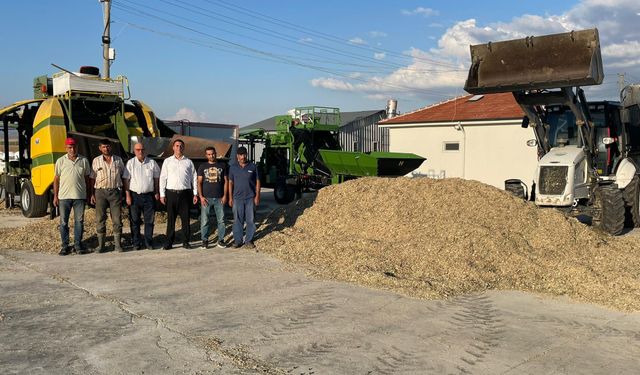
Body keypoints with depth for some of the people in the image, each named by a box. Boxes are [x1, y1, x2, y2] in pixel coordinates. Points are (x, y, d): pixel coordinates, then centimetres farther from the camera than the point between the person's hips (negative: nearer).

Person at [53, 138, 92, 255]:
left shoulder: (84, 160, 5)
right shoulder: (60, 161, 4)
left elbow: (87, 178, 10)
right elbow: (56, 179, 6)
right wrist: (55, 196, 2)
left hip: (79, 196, 0)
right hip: (64, 197, 0)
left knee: (79, 221, 4)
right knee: (63, 222, 4)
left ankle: (78, 244, 13)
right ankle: (65, 246, 13)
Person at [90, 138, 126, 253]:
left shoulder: (118, 160, 8)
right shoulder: (96, 161, 6)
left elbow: (123, 175, 12)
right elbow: (92, 179, 7)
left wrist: (124, 191, 6)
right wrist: (92, 194, 1)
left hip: (115, 191, 0)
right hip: (100, 192, 0)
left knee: (117, 219, 1)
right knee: (100, 219, 3)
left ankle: (117, 244, 8)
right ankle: (101, 244, 11)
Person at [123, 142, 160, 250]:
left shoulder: (152, 162, 7)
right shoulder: (130, 163, 2)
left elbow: (156, 178, 14)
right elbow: (126, 180, 1)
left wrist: (157, 192, 9)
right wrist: (127, 195, -5)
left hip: (149, 196, 1)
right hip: (134, 196, -1)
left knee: (149, 221, 4)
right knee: (134, 221, 4)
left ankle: (149, 242, 12)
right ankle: (137, 243, 13)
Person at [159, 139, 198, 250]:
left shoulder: (189, 162, 10)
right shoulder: (167, 161, 9)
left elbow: (194, 178, 10)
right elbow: (163, 178, 7)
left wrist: (195, 194, 5)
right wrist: (162, 194, 0)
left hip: (185, 193, 0)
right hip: (171, 193, 0)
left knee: (185, 218, 3)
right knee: (170, 219, 2)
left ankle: (186, 241, 11)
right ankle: (169, 242, 9)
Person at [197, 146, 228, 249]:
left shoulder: (222, 166, 9)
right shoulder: (202, 167, 8)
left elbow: (226, 181, 9)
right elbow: (199, 182, 6)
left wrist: (225, 195, 0)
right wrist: (201, 196, -4)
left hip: (219, 198, 1)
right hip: (206, 198, 0)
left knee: (221, 220, 2)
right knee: (205, 221, 0)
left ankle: (220, 240, 11)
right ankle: (205, 240, 9)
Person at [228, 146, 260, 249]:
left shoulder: (253, 167, 4)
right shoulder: (233, 168, 7)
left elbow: (257, 182, 5)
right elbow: (230, 183, 9)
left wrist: (257, 196, -2)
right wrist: (230, 198, 4)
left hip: (250, 198, -1)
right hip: (237, 198, 1)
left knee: (250, 220, 2)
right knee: (237, 220, 4)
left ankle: (249, 241, 12)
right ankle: (238, 240, 13)